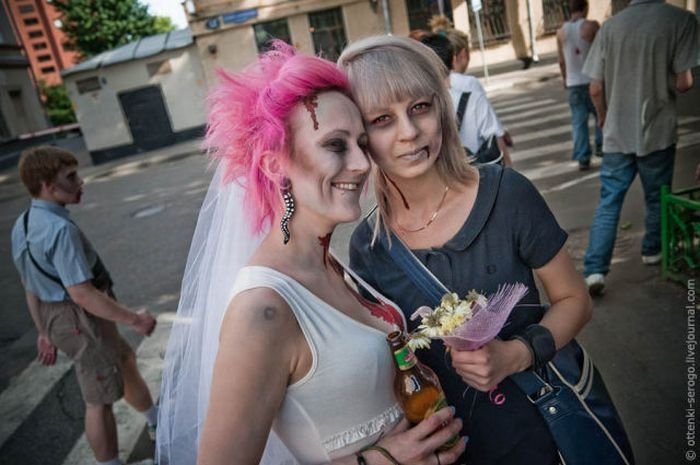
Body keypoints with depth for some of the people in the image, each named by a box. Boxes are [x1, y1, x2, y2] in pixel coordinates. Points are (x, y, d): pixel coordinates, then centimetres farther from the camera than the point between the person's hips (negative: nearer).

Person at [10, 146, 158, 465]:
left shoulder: (23, 225, 3)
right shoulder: (60, 228, -27)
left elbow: (32, 287, 11)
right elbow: (82, 294, -30)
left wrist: (44, 331, 21)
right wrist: (134, 319, -21)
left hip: (57, 317, 10)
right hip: (83, 320, -10)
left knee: (124, 362, 27)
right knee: (99, 400, 6)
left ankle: (157, 423, 50)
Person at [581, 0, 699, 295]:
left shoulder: (610, 26, -2)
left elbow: (596, 89, -1)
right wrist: (666, 86, 11)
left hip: (617, 134, 2)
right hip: (658, 131, -1)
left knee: (608, 203, 4)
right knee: (657, 199, 18)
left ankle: (595, 270, -3)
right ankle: (652, 251, 36)